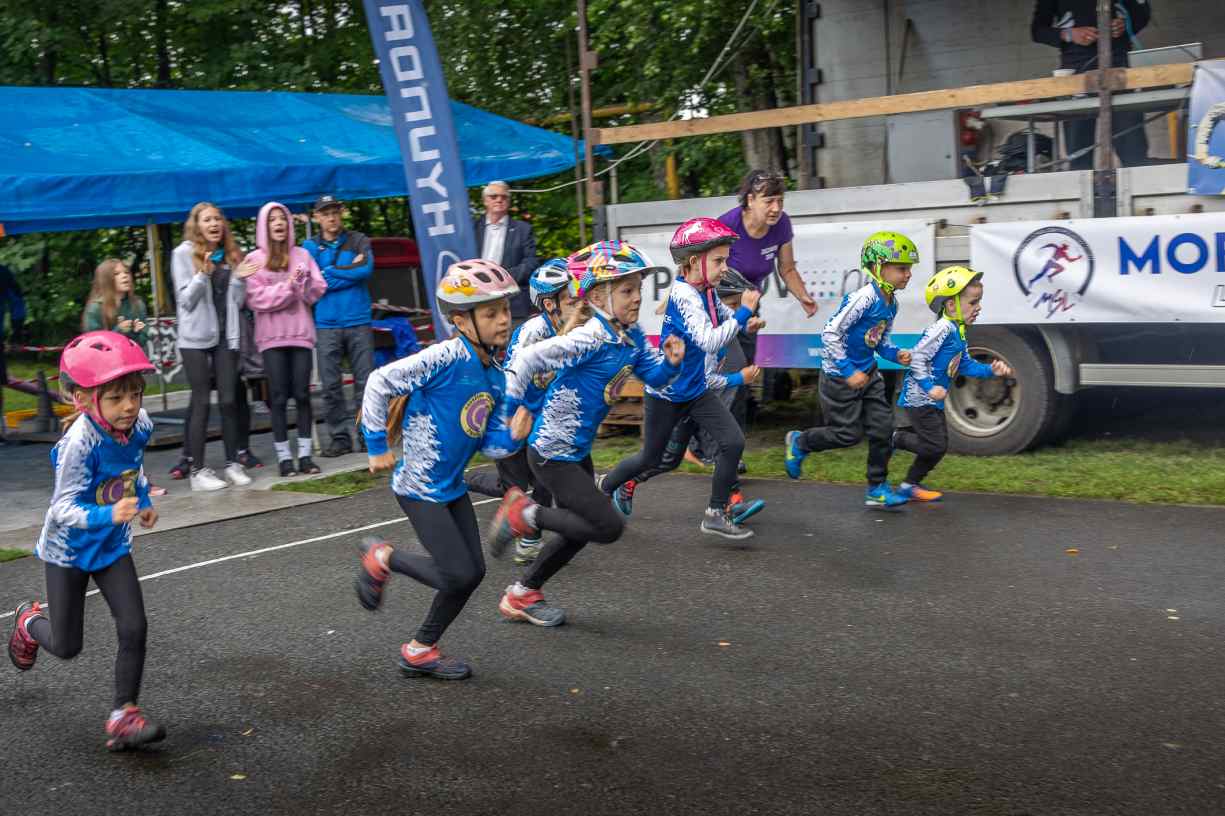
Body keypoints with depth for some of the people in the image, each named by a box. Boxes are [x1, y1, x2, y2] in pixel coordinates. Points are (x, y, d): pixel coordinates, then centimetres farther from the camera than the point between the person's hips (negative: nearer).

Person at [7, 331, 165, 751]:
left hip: (113, 547, 5)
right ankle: (30, 620, 46)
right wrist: (110, 514, -47)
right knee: (67, 647, 10)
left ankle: (124, 716, 5)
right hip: (69, 550, -4)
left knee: (134, 628, -8)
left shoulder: (139, 426, -12)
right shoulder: (80, 443, -32)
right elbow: (64, 508, -32)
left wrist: (143, 502, 4)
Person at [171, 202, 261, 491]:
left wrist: (239, 278, -6)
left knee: (229, 399, 3)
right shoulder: (184, 253, -2)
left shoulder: (230, 254, 11)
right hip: (196, 337, -4)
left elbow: (236, 303, 11)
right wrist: (204, 274, -21)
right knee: (201, 402, -4)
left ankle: (234, 462, 12)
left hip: (225, 336, 4)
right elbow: (185, 300, -8)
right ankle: (196, 469, 1)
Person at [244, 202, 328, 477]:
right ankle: (284, 456, 2)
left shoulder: (302, 255, 11)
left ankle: (305, 454, 6)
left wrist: (304, 282, -15)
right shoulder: (254, 259, 3)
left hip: (301, 331, 2)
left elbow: (319, 289, 4)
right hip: (272, 336, -2)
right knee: (279, 397, -2)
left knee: (302, 394, 0)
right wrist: (287, 287, -15)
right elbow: (255, 297, -8)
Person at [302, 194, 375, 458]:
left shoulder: (358, 241, 8)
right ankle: (339, 437, 9)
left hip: (358, 321, 0)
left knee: (365, 380, 0)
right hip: (326, 325, 0)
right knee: (330, 385, 1)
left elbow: (366, 269, -10)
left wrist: (329, 272, -6)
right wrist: (349, 271, -5)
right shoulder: (310, 246, 7)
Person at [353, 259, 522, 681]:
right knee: (458, 575, -9)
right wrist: (378, 448, -13)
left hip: (452, 486, 8)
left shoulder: (495, 377, 3)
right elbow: (380, 381, -19)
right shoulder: (447, 357, -21)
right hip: (419, 487, -8)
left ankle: (420, 650, 25)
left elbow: (490, 444, 7)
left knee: (473, 571, 8)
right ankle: (381, 557, 15)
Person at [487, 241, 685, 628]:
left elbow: (654, 376, 10)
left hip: (577, 451, 9)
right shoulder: (591, 338, -25)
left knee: (580, 531, 18)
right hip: (551, 453, -9)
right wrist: (517, 407, -23)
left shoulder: (632, 336, 1)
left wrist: (671, 361, -11)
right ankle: (524, 514, 4)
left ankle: (521, 595, 33)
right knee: (609, 527, -10)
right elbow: (527, 359, -30)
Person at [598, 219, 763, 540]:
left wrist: (747, 321, -3)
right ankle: (605, 485, 39)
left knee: (733, 442, -8)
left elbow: (723, 314, 19)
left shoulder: (706, 291, -2)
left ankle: (716, 514, 3)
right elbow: (709, 342, -35)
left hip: (696, 390, 7)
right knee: (651, 458, 11)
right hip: (666, 393, -7)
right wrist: (744, 312, -31)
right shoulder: (684, 296, -26)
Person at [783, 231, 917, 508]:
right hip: (840, 376, -8)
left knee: (882, 428, 5)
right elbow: (830, 333, -25)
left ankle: (877, 488, 17)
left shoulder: (891, 303, 2)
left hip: (867, 374, 8)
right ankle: (799, 442, 25)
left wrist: (895, 354, -6)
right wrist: (849, 372, -23)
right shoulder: (863, 298, -26)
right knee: (848, 434, -1)